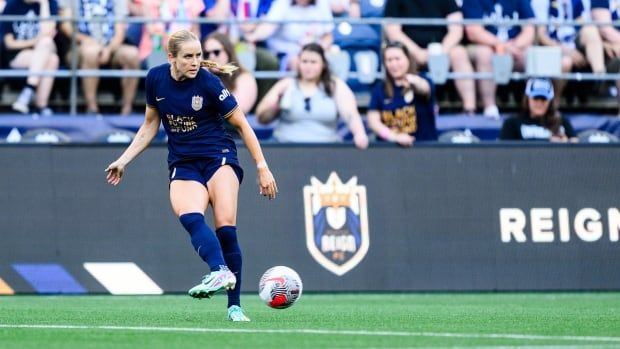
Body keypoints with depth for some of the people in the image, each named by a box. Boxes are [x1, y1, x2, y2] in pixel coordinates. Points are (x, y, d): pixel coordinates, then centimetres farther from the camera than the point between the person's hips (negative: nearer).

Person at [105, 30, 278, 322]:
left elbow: (241, 124, -2)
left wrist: (262, 167, -3)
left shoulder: (208, 83, -11)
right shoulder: (156, 78, 0)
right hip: (183, 166, 3)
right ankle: (220, 272, -52)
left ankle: (234, 306, -13)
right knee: (190, 218, -29)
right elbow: (150, 125, 16)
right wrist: (124, 160, 12)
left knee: (225, 228, -19)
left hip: (219, 158, -3)